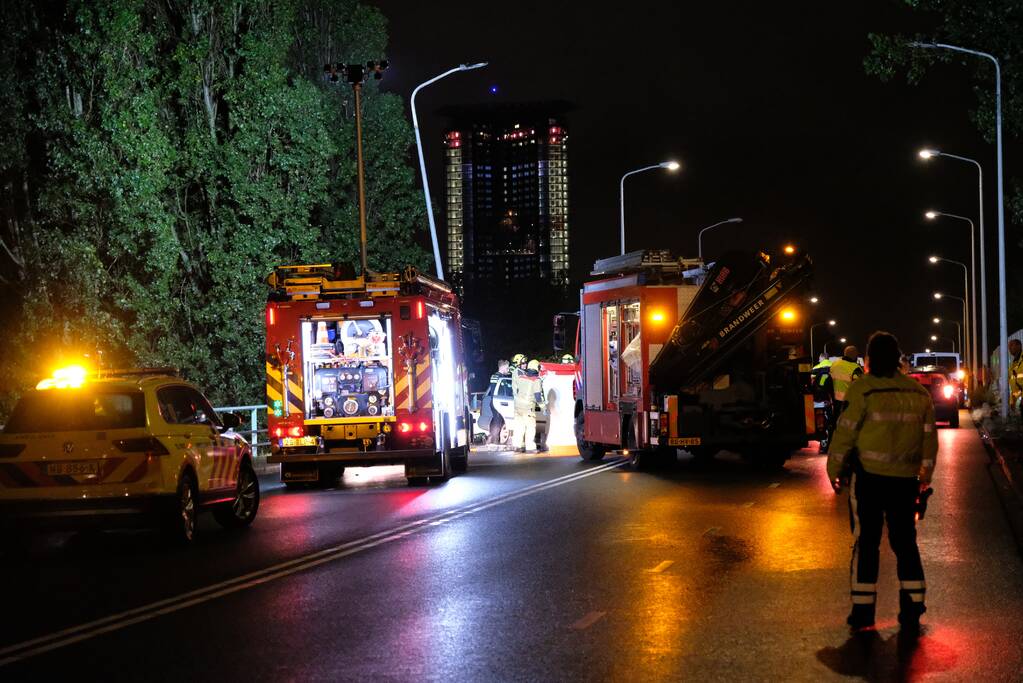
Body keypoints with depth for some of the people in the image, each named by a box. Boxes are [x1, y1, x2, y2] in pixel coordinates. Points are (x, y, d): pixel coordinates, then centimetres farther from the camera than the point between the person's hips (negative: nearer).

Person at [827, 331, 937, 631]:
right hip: (906, 479, 4)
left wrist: (835, 469, 2)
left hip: (869, 476, -4)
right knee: (905, 540, 13)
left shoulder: (863, 389, -10)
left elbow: (846, 432, -9)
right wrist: (926, 473, 23)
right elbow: (929, 437, 12)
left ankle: (863, 608, 5)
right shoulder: (919, 393, 6)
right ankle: (912, 608, 12)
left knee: (866, 541, 4)